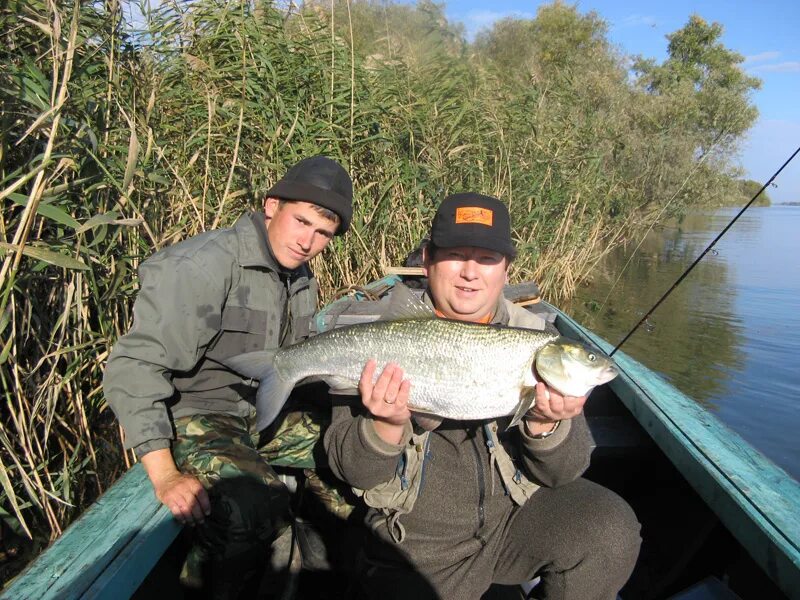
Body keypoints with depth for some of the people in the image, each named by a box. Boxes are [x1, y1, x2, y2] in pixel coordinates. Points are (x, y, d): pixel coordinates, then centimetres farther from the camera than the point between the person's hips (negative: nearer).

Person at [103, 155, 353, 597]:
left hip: (260, 411, 8)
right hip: (190, 416, -8)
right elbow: (134, 367, -24)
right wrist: (164, 475, -28)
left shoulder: (301, 279, 7)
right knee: (256, 507, -33)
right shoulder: (202, 265, -21)